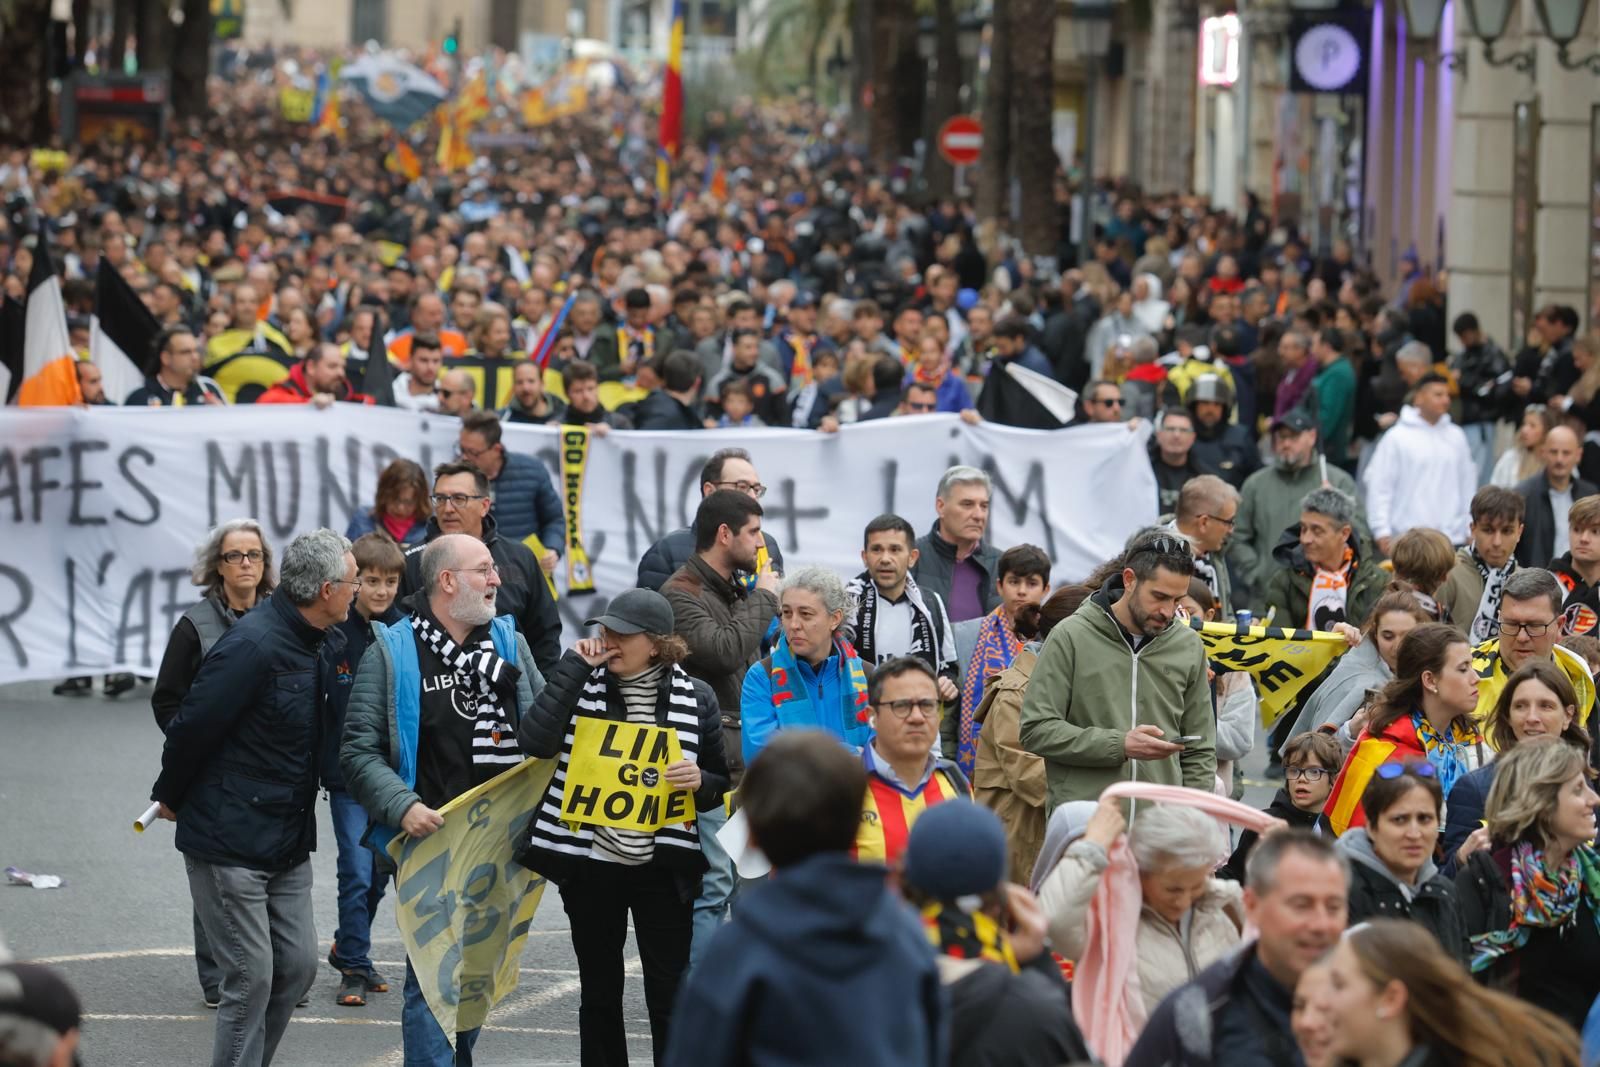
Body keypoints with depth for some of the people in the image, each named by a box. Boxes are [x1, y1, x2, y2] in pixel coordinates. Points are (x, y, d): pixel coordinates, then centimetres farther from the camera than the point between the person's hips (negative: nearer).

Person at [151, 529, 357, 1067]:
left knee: (297, 965, 9)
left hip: (289, 841, 8)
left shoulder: (328, 643, 5)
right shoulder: (252, 645, -22)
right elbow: (191, 725, -16)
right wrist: (170, 797, -2)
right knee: (251, 977, -6)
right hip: (230, 843, -8)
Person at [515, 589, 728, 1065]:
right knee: (600, 995, 11)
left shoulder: (694, 697, -1)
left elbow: (721, 785, 7)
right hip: (591, 865, 1)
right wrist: (573, 666, -14)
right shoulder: (583, 685, 0)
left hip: (662, 869, -1)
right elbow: (534, 740, -18)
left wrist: (699, 781, -16)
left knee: (669, 998, 1)